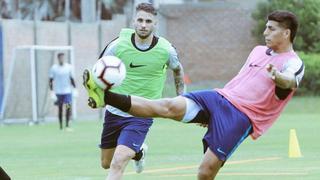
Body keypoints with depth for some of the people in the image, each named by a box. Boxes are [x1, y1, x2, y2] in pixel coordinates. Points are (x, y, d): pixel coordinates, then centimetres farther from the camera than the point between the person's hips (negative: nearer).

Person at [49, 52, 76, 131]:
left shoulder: (69, 67, 3)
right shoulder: (54, 68, -3)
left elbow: (72, 79, 12)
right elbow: (50, 80, -1)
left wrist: (74, 89, 6)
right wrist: (52, 92, -9)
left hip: (67, 91, 1)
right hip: (58, 92, -1)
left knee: (68, 107, -11)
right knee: (60, 108, 4)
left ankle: (67, 125, -8)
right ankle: (61, 126, 13)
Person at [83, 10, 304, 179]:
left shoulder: (293, 64, -6)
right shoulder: (258, 51, 19)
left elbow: (289, 82, -31)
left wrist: (277, 77, -55)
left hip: (240, 118, -6)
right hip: (219, 98, 6)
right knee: (168, 106, -18)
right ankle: (106, 97, -28)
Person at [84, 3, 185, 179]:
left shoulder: (166, 50, -10)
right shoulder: (118, 45, -11)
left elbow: (177, 69, 13)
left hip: (141, 116, -3)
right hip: (114, 112, 3)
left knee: (118, 163, -22)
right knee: (106, 163, 19)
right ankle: (138, 152, 49)